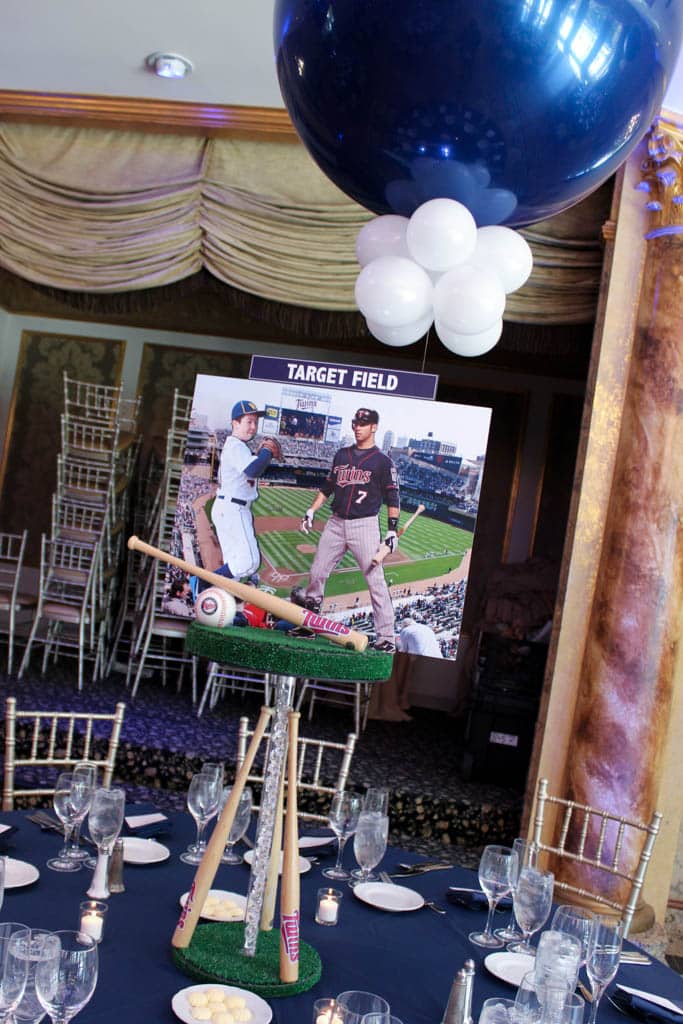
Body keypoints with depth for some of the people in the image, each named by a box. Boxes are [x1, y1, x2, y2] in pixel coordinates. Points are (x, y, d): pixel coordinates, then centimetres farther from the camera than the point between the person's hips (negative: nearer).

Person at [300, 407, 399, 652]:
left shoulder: (382, 461, 0)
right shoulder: (342, 455, 15)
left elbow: (392, 498, -2)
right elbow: (327, 487, 21)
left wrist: (392, 529, -11)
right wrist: (311, 511, 11)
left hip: (365, 525, -5)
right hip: (336, 522, 5)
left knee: (375, 581, -9)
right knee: (317, 573, 7)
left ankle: (386, 638, -6)